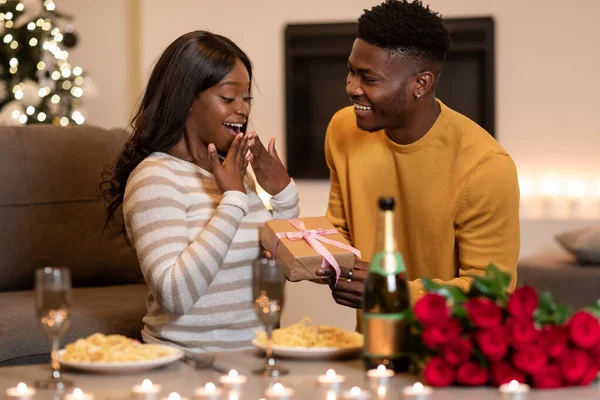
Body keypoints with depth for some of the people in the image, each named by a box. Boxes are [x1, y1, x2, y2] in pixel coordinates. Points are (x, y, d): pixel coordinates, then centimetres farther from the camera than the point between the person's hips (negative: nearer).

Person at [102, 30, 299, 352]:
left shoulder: (233, 173, 14)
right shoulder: (155, 176, -10)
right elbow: (174, 295, -22)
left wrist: (284, 195, 6)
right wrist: (233, 200, -19)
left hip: (252, 358, 7)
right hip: (188, 363, -7)